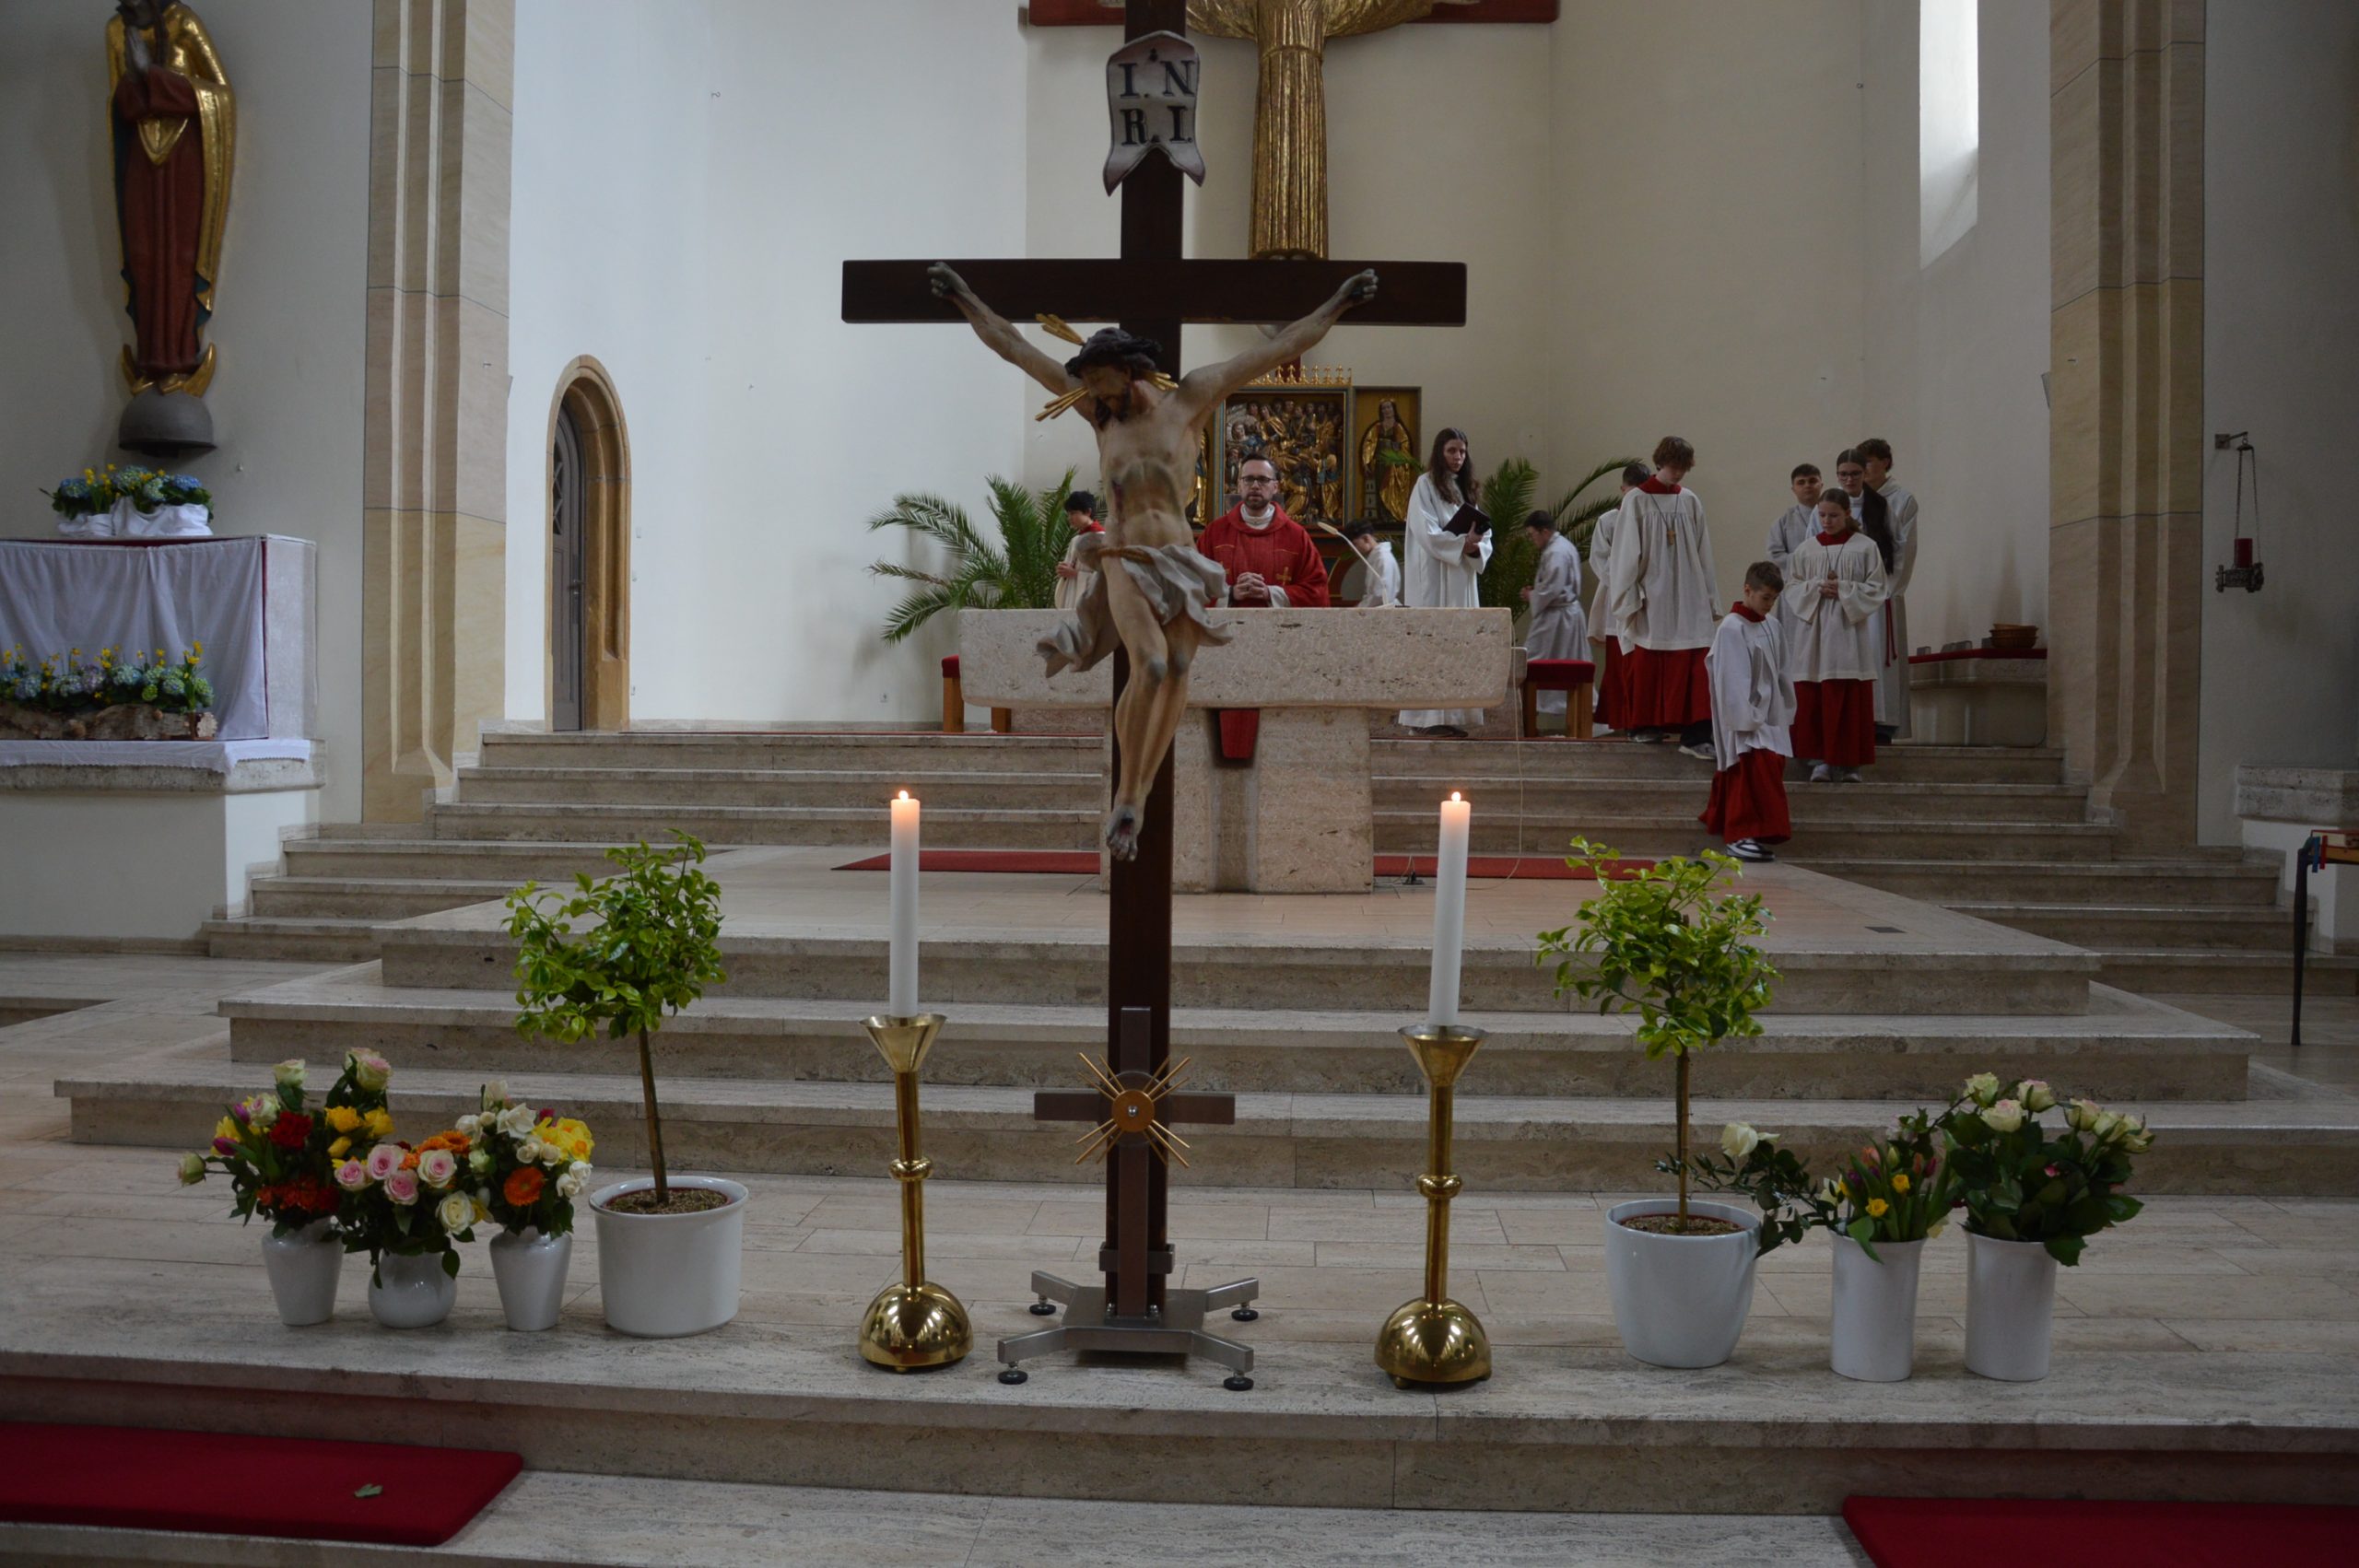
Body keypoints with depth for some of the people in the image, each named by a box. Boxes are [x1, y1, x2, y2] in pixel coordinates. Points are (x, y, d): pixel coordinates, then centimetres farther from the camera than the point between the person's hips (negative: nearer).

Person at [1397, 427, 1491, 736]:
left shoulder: (1467, 488, 18)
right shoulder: (1426, 485, -2)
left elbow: (1484, 533, 13)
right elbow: (1426, 533, -12)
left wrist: (1476, 547, -9)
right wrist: (1461, 543, -20)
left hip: (1461, 577, 7)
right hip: (1433, 578, -7)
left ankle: (1453, 716, 4)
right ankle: (1430, 716, -10)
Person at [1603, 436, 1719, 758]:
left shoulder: (1690, 501, 7)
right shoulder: (1636, 501, -2)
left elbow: (1702, 551, 10)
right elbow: (1627, 551, -3)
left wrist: (1707, 594, 9)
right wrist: (1631, 595, -6)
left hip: (1687, 597, 3)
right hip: (1651, 597, -2)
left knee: (1692, 665, -7)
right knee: (1647, 665, 7)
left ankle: (1694, 734, -10)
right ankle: (1644, 725, 23)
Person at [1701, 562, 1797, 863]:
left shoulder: (1771, 626, 10)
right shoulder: (1731, 629, -13)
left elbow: (1780, 673, 15)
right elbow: (1733, 680, -16)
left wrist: (1786, 711, 12)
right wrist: (1745, 720, -19)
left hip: (1771, 717, 8)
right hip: (1745, 718, -8)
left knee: (1772, 769, 10)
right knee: (1751, 773, -13)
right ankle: (1741, 835, -12)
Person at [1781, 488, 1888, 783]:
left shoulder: (1865, 547, 2)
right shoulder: (1807, 548, 9)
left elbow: (1876, 589, 1)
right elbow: (1792, 586, 9)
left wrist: (1844, 590, -12)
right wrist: (1816, 588, -9)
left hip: (1849, 630, -2)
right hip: (1813, 631, 2)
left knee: (1850, 701, -3)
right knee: (1813, 700, -2)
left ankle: (1850, 763, 4)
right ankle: (1820, 760, 4)